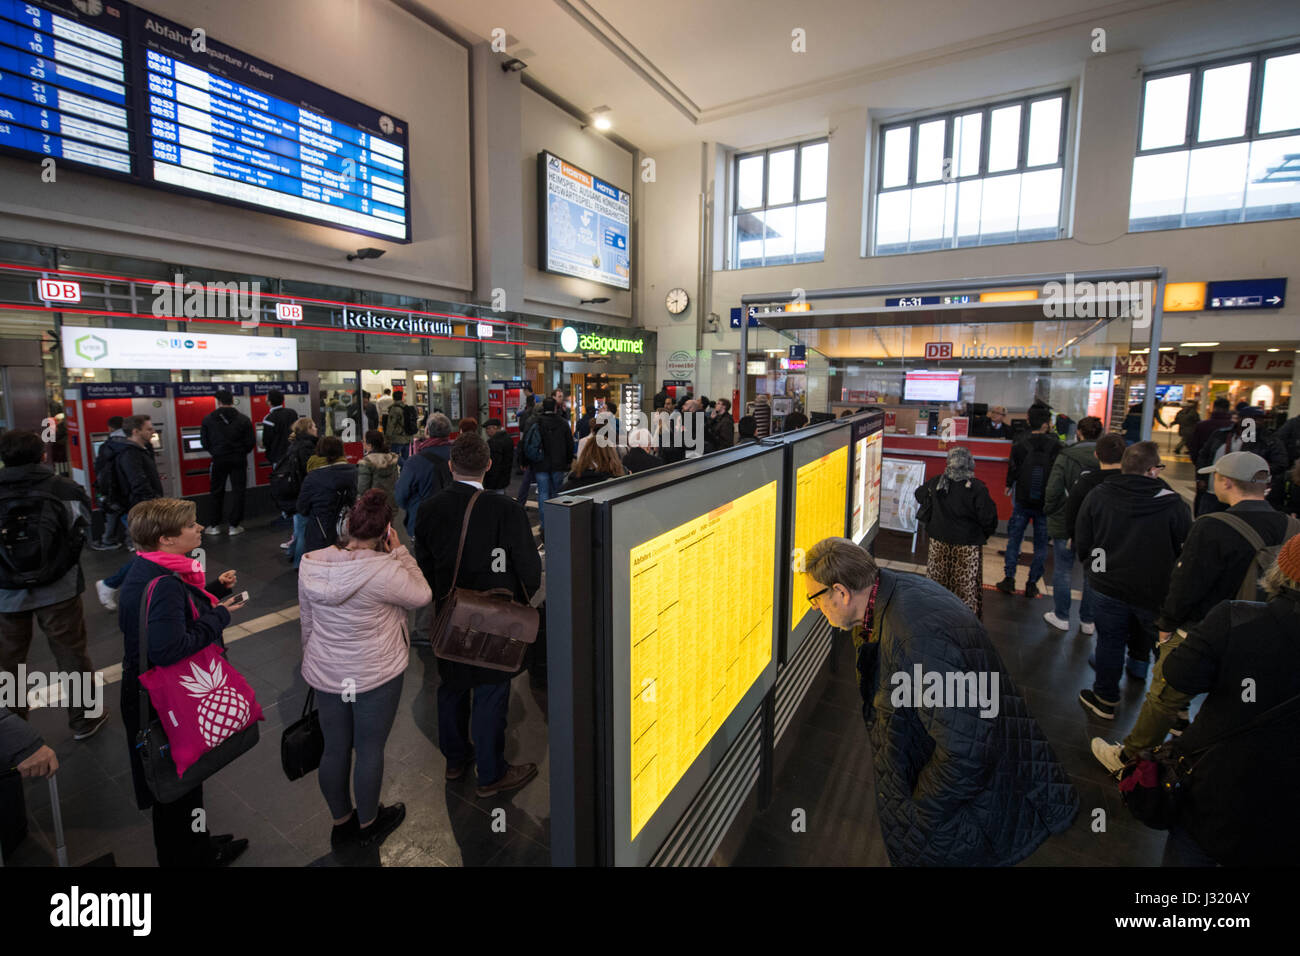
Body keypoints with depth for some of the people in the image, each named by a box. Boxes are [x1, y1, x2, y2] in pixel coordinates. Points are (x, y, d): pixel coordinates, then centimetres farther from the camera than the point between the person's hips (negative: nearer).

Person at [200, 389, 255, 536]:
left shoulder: (208, 419, -3)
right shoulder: (243, 419, -5)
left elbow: (204, 442, 0)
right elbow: (251, 442, -4)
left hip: (218, 460, 1)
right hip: (238, 460, -1)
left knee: (217, 492, 13)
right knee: (238, 492, 6)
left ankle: (215, 525, 20)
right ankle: (234, 526, 7)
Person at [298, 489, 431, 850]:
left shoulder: (310, 564, -8)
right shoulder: (384, 571, -27)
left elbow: (307, 622, 5)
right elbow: (422, 595, -10)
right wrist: (400, 552, -9)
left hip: (325, 675, 5)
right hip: (376, 677, -5)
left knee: (334, 749, 20)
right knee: (370, 751, 14)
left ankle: (341, 821, 41)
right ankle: (368, 823, 35)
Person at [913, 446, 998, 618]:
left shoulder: (936, 483, -5)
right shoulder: (977, 488, -18)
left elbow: (920, 495, 14)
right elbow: (988, 518, -15)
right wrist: (984, 534, 5)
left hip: (938, 541, 4)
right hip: (967, 544, -3)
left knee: (938, 579, 17)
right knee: (966, 584, 8)